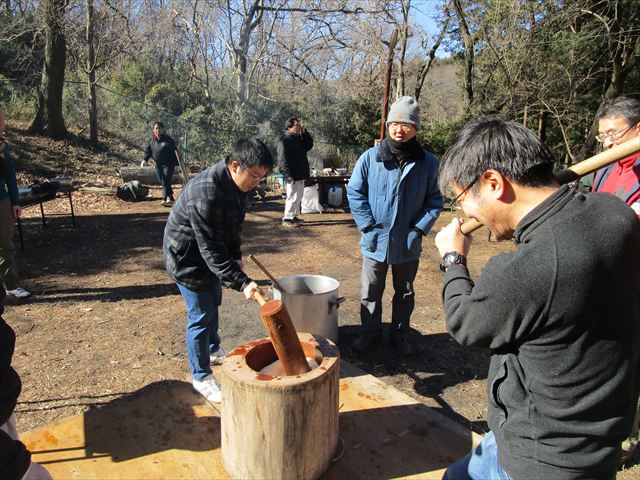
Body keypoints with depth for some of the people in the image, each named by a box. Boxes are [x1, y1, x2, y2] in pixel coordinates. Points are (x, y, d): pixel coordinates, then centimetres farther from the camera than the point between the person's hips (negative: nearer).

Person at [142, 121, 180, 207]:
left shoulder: (168, 140, -7)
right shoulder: (151, 140, 7)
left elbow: (175, 151, -5)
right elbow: (148, 151, 12)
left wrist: (177, 164, -8)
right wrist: (145, 160, -6)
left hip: (168, 164, -6)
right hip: (158, 165, 6)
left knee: (165, 181, -14)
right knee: (162, 181, 9)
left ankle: (165, 199, -11)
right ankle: (171, 198, 22)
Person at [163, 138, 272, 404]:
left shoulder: (236, 183, -7)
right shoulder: (206, 193, -36)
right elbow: (210, 249, -35)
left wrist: (236, 256, 4)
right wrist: (241, 282, -38)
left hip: (209, 253, 9)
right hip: (188, 257, -9)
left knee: (213, 303, 24)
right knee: (201, 315, 0)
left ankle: (213, 350, 48)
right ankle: (201, 377, 19)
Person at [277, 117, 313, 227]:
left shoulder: (298, 138, 15)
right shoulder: (284, 140, -13)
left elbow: (309, 145, 18)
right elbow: (282, 159, -19)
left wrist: (304, 131, 6)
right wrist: (288, 175, -24)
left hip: (300, 174, 9)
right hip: (292, 175, -9)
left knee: (298, 197, 15)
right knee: (293, 197, -7)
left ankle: (293, 216, 26)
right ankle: (287, 219, 0)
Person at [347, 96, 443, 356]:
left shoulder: (428, 162, -6)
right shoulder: (370, 158, -9)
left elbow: (434, 201, 0)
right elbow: (354, 192, -3)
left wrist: (419, 228, -10)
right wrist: (367, 225, -9)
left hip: (408, 244, 1)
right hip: (375, 241, 0)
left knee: (405, 293, 18)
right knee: (370, 293, 14)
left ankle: (400, 334, 37)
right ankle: (370, 332, 34)